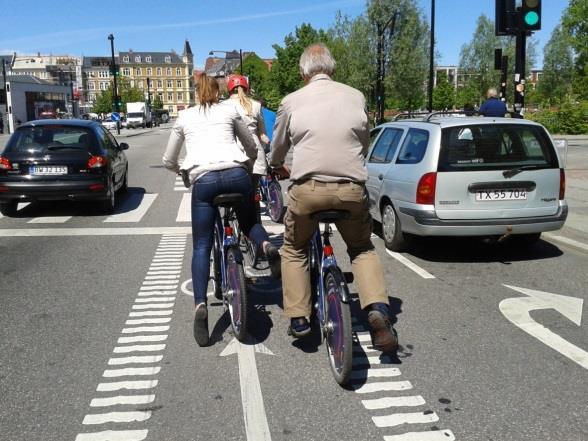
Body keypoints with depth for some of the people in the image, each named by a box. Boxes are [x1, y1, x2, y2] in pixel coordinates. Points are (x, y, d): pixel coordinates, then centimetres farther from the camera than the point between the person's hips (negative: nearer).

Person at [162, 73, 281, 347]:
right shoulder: (230, 112, 21)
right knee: (249, 222, 26)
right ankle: (267, 245, -7)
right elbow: (252, 149, 29)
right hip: (236, 174, 1)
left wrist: (183, 171, 48)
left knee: (201, 248, 5)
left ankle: (200, 305, -13)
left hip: (203, 180, -1)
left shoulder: (184, 117, 22)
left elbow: (168, 161, 27)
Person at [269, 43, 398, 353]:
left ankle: (298, 318, 17)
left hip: (307, 188, -1)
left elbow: (277, 148, 17)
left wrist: (275, 168, 39)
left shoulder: (292, 101, 4)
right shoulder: (355, 96, 8)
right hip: (352, 188, 2)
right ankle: (377, 309, 2)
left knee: (294, 250, 21)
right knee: (363, 249, 22)